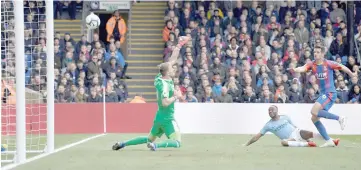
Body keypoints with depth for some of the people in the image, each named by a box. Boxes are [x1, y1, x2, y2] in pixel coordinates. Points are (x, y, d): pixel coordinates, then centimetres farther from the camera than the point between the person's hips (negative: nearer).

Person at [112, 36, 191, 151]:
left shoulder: (160, 78, 4)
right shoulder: (165, 84, -20)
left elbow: (172, 60, 12)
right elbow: (165, 103, -29)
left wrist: (179, 45, 13)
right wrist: (176, 96, -15)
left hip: (159, 117, 9)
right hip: (167, 119, -9)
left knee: (149, 139, 22)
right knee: (177, 142, -11)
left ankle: (122, 144, 19)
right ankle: (156, 145, -28)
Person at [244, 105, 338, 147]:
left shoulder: (285, 117, 11)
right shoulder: (268, 125, 6)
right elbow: (258, 136, 4)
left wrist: (304, 136, 16)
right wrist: (247, 144, -3)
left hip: (297, 133, 1)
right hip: (290, 139, -1)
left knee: (310, 134, -26)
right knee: (283, 142, -36)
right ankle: (307, 143, -37)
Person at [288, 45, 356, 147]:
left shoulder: (328, 64, -10)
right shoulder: (312, 64, 2)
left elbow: (343, 67, 4)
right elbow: (303, 68, -19)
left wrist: (351, 74, 20)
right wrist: (295, 70, -42)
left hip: (330, 93, -7)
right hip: (322, 94, 7)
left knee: (314, 111, -24)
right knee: (314, 119, 6)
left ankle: (339, 118, -14)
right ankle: (329, 141, 12)